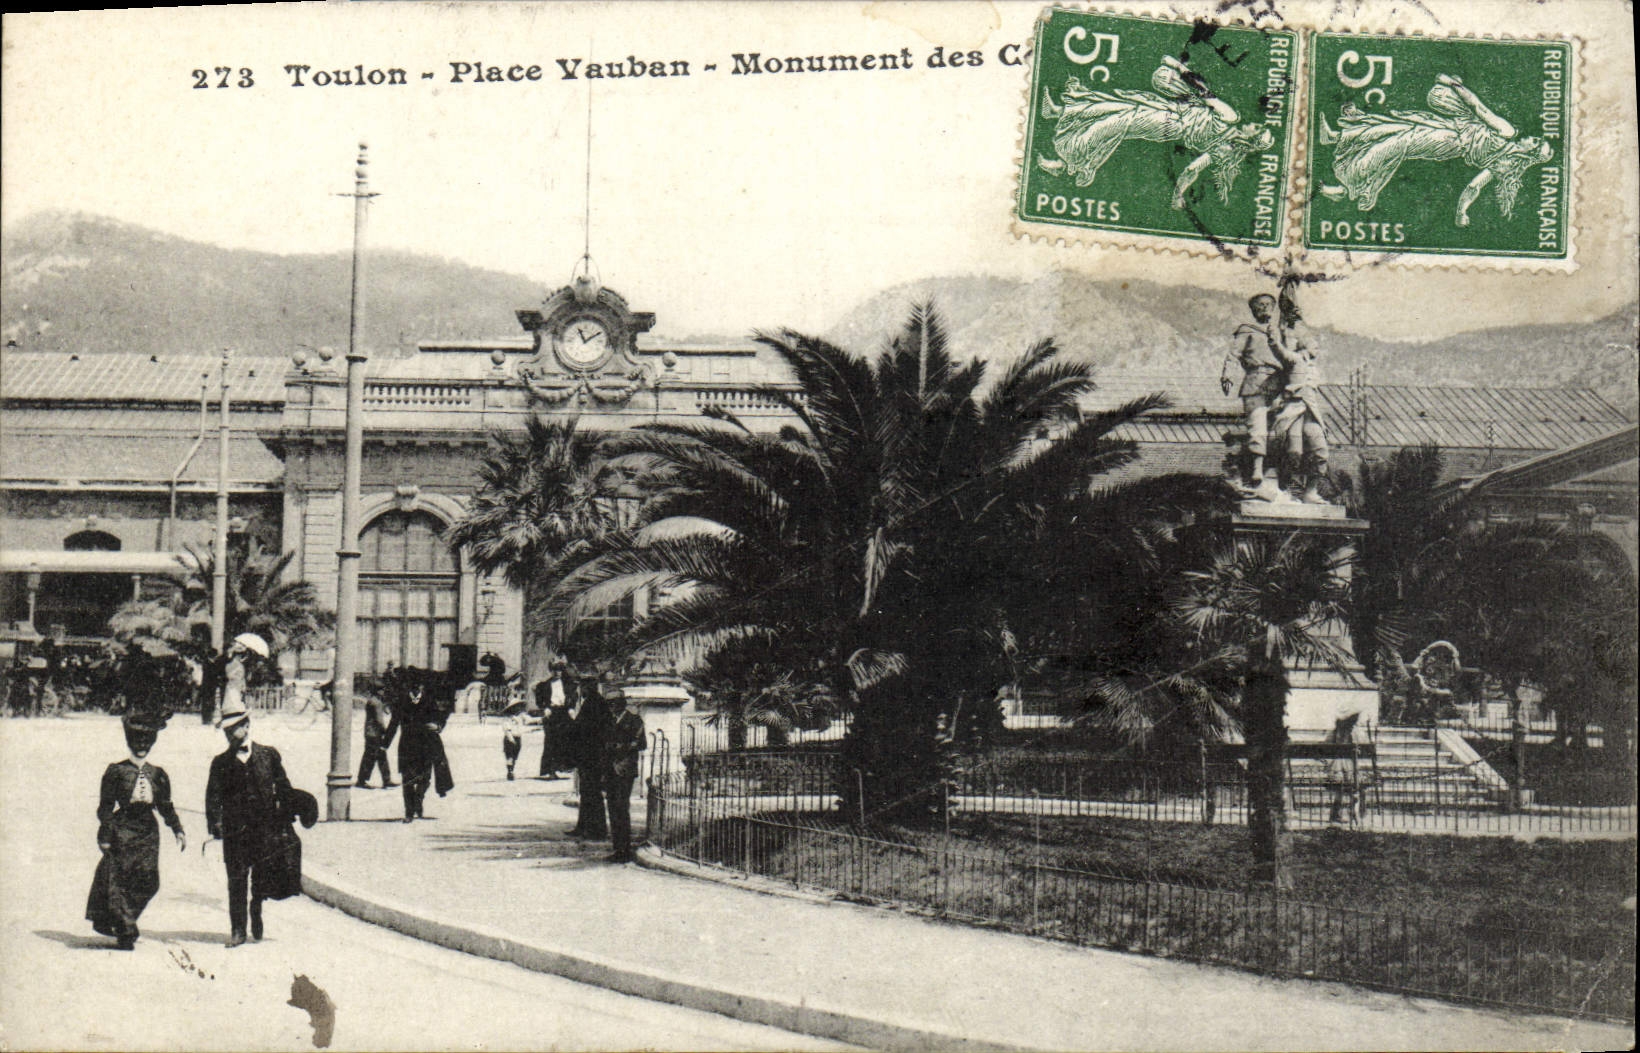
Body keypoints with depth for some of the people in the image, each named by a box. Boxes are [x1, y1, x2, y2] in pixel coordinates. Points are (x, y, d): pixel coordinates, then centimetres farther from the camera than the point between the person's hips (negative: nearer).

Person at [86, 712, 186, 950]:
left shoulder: (158, 774, 10)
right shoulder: (116, 771, -1)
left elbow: (166, 806, 16)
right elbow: (106, 806, -1)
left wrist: (178, 830, 8)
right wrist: (104, 836, -6)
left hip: (148, 832, 4)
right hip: (122, 830, -4)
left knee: (148, 882, -2)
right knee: (120, 880, -3)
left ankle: (122, 920, 15)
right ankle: (125, 932, 5)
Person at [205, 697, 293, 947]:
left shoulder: (268, 755, 6)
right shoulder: (221, 763, 8)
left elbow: (284, 790, 6)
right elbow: (213, 796, 0)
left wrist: (283, 824, 1)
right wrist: (215, 824, -15)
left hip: (266, 830, -1)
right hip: (234, 831, 1)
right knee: (236, 881, -1)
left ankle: (257, 923, 24)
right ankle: (238, 930, 6)